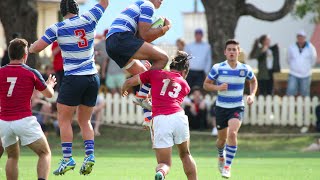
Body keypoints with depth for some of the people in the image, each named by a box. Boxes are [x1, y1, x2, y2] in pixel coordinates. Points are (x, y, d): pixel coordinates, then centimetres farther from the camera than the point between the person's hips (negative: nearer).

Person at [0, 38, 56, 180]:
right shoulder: (31, 73, -2)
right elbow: (49, 94, 11)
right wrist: (50, 84, 32)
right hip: (24, 120, -3)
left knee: (12, 157, 22)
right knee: (45, 154, 7)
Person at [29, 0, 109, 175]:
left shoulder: (57, 28, -6)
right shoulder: (89, 19, 1)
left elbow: (36, 48, -6)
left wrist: (30, 48, 17)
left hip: (73, 79, -4)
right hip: (92, 78, 4)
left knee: (64, 120, 5)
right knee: (84, 121, 15)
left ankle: (67, 159, -4)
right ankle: (89, 155, -1)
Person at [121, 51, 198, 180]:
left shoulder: (155, 73, 18)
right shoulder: (185, 85, 24)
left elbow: (128, 83, 20)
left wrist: (123, 91, 43)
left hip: (159, 120, -1)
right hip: (178, 116, 1)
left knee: (164, 163, 6)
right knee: (185, 155, 26)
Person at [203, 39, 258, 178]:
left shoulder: (245, 69, -4)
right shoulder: (218, 68, -9)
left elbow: (253, 81, 16)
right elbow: (206, 84, -1)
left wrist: (252, 95, 0)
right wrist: (217, 87, -21)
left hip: (237, 108, -1)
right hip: (221, 107, 1)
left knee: (232, 133, -24)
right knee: (222, 138, 11)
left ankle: (227, 166, -15)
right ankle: (221, 156, 47)